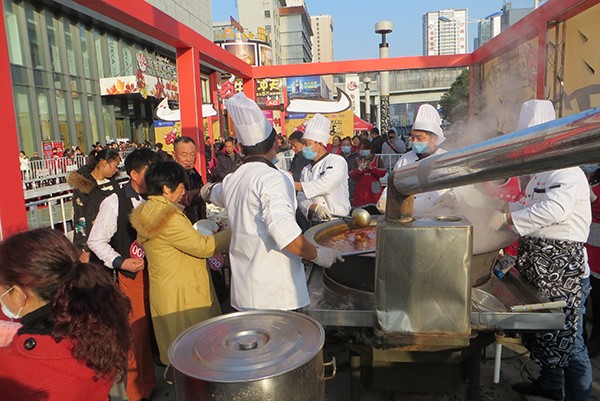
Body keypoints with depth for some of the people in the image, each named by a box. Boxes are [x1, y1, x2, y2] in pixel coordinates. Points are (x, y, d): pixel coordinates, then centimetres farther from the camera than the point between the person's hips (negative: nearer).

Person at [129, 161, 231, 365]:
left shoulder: (146, 212, 9)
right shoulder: (166, 216, -22)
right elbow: (203, 246, -21)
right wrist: (233, 233, -9)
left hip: (164, 299, 10)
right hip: (184, 300, -9)